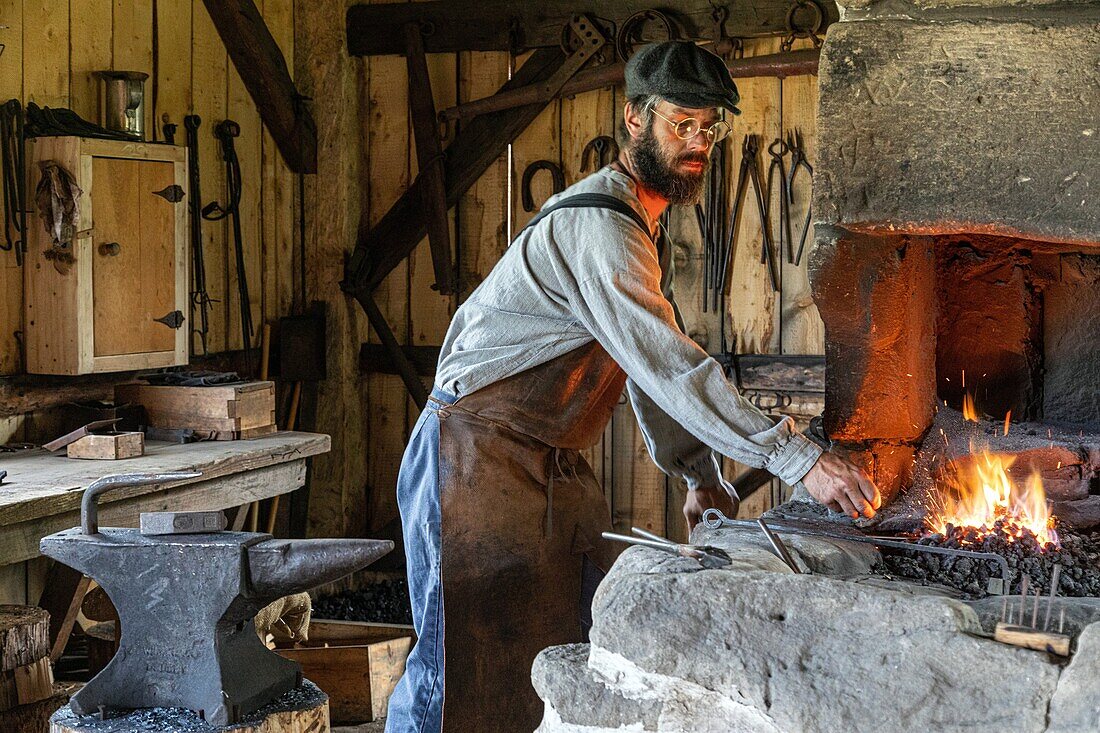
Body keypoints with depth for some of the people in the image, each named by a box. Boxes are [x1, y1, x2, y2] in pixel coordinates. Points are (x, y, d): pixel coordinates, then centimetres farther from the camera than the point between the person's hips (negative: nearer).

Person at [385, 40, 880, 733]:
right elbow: (671, 367, -28)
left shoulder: (644, 231, 14)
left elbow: (655, 366, 19)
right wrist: (799, 459, -29)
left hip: (556, 465, 10)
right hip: (480, 459, -10)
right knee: (474, 665, -9)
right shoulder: (597, 226, -21)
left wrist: (699, 476, 10)